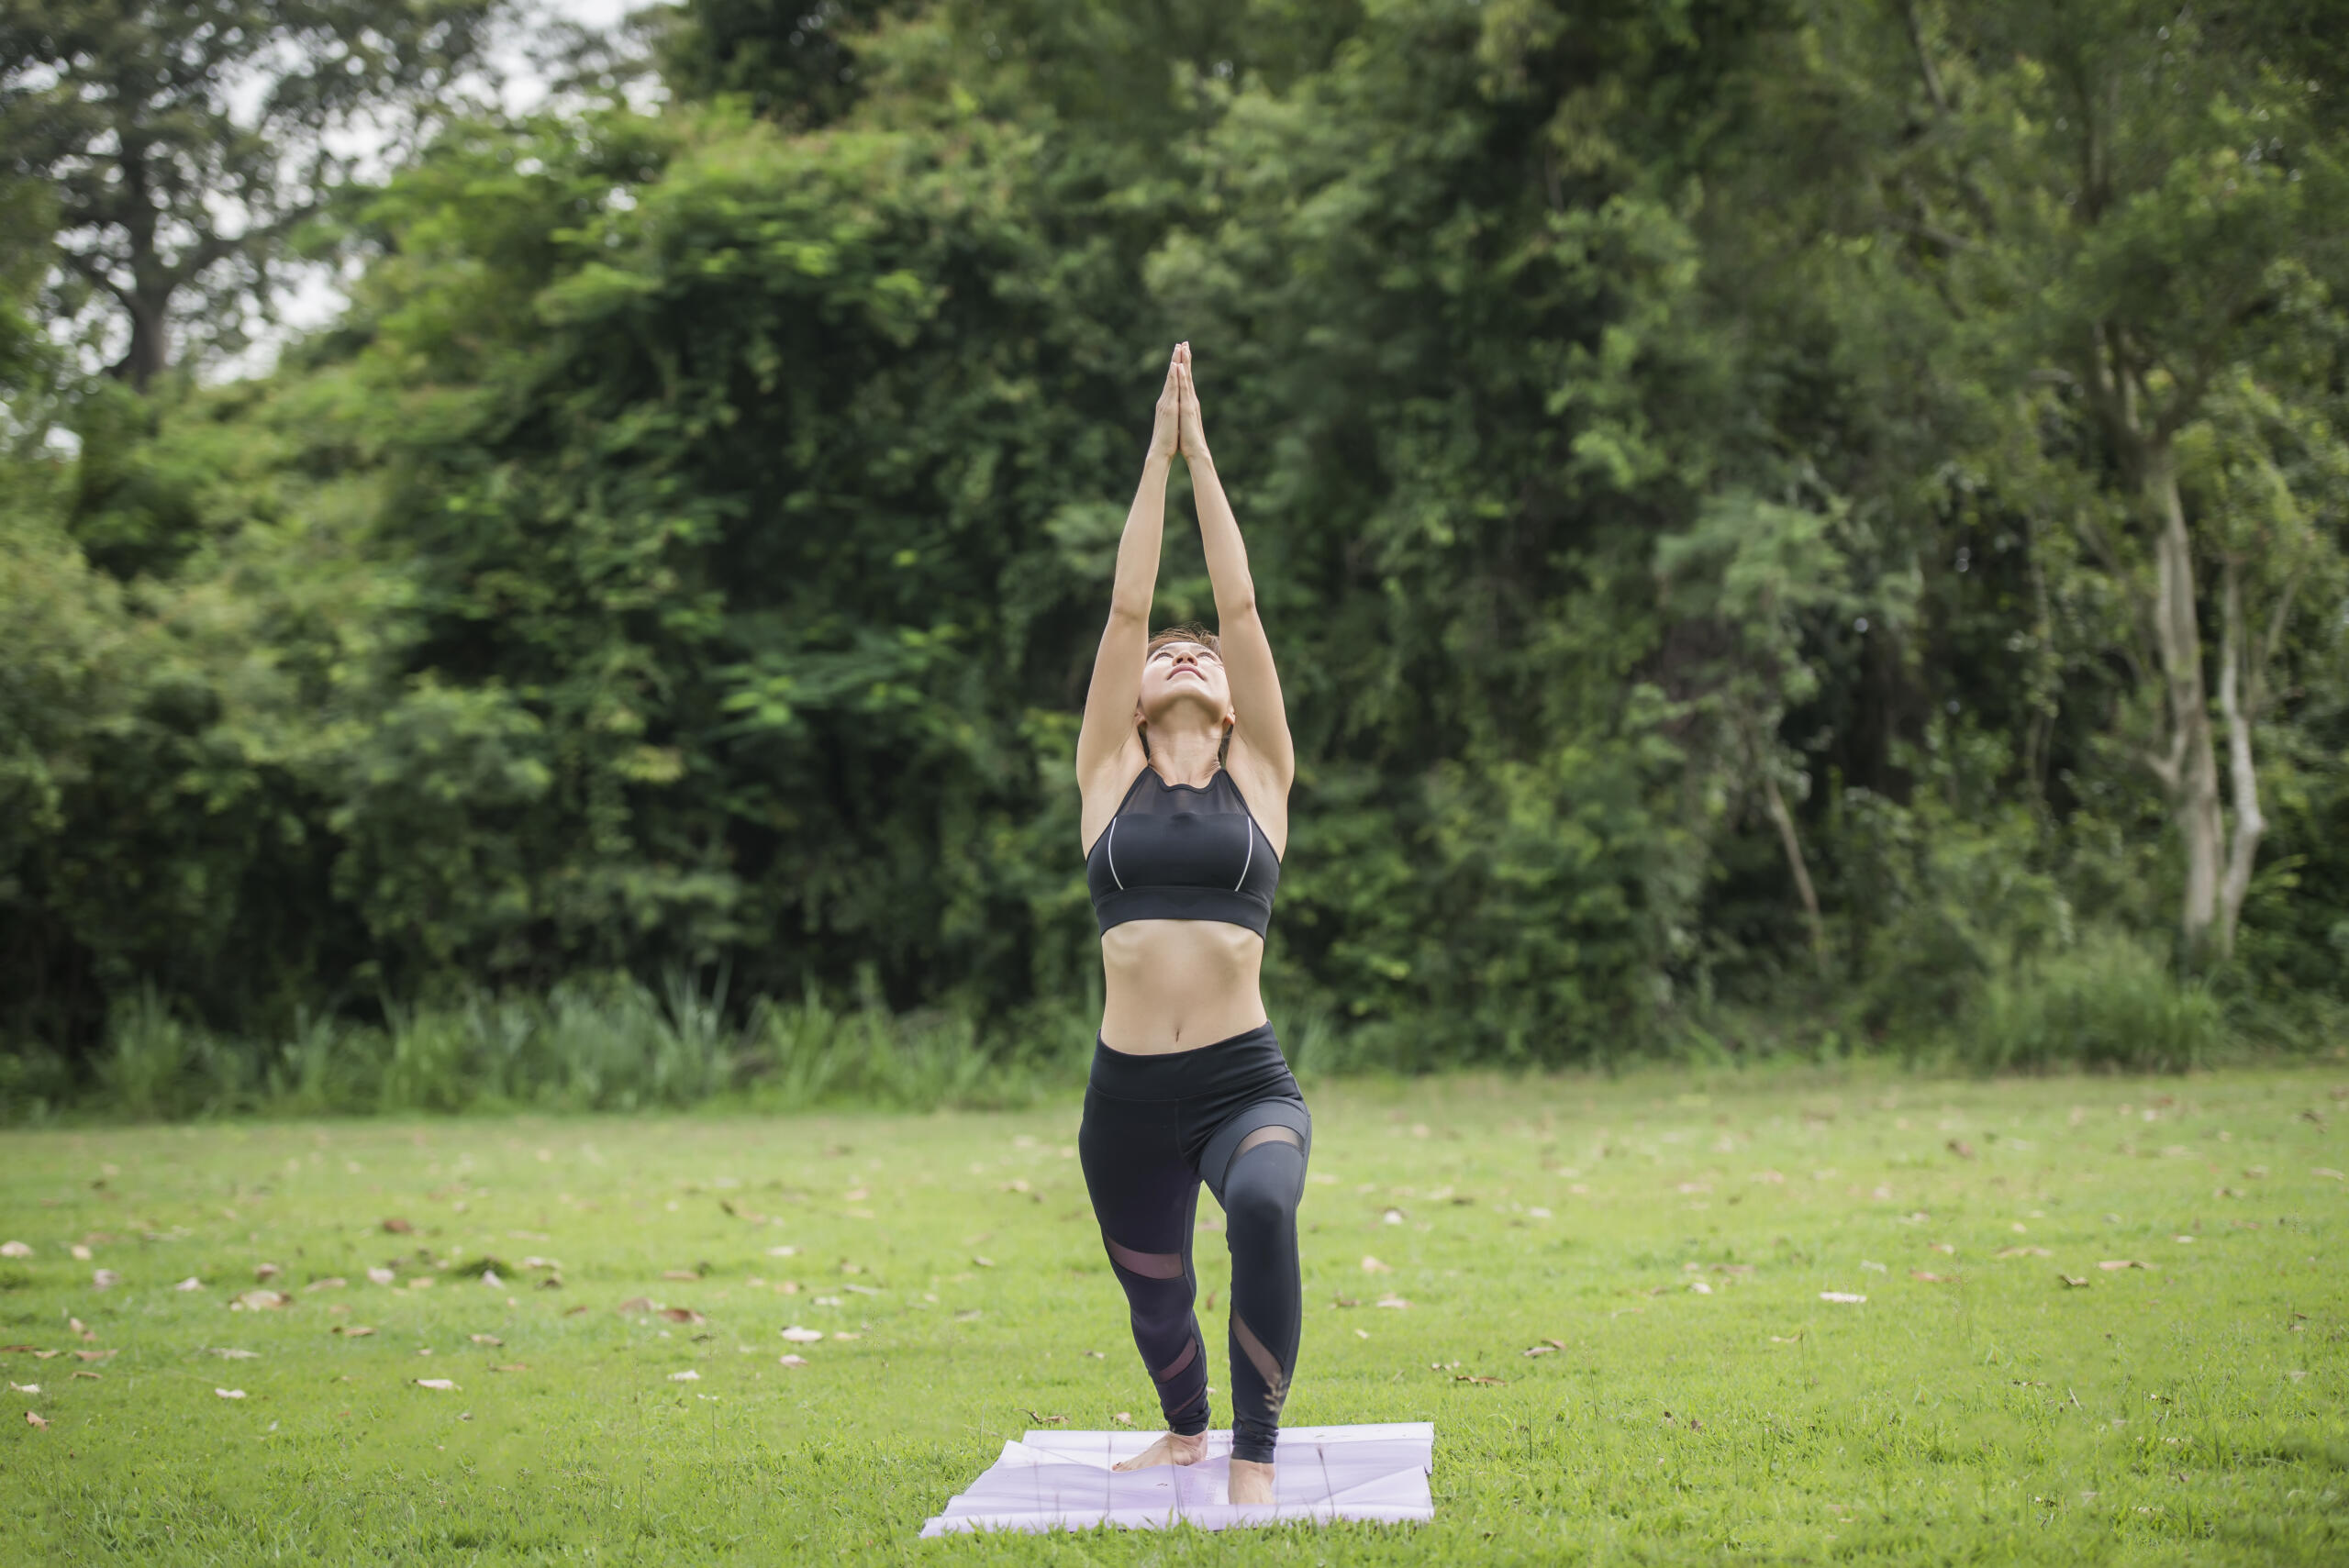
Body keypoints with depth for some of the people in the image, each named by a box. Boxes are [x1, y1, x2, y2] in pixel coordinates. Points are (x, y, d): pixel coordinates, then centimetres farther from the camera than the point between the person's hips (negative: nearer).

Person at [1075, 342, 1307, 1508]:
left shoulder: (1259, 776, 7)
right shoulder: (1108, 777, 9)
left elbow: (1241, 606, 4)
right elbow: (1126, 608, 5)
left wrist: (1202, 457, 8)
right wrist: (1154, 458, 8)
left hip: (1245, 1082, -2)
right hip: (1127, 1093, 3)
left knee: (1263, 1208, -33)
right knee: (1154, 1294, 17)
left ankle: (1254, 1467, -23)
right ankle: (1183, 1434, 50)